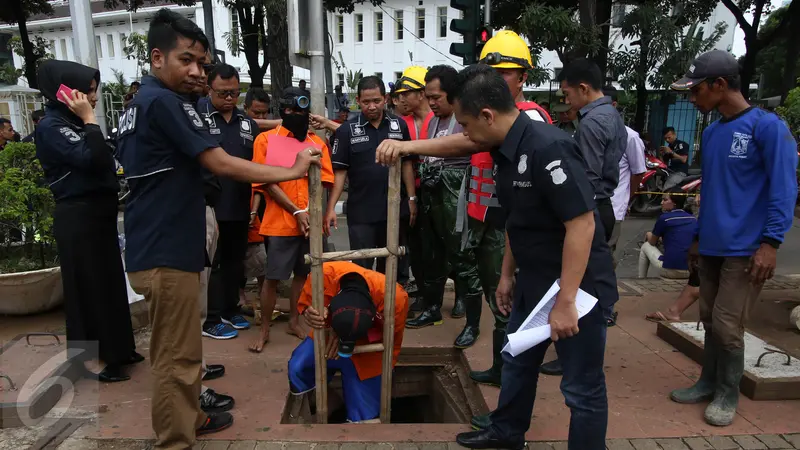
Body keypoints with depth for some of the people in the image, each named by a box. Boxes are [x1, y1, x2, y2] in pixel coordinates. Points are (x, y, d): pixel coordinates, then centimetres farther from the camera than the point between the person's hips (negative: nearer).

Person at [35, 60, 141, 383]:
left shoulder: (75, 123, 15)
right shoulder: (51, 126, -11)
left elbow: (102, 163, 13)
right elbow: (92, 160, -25)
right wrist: (90, 120, -19)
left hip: (98, 212, 9)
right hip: (78, 217, -9)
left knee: (108, 280, 14)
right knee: (86, 284, -1)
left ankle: (113, 348, 26)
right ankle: (91, 357, 12)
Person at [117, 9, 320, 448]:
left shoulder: (138, 103, 15)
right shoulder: (164, 102, -16)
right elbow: (222, 164, -20)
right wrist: (292, 171, -14)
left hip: (156, 245, 10)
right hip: (167, 252, -10)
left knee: (180, 348, 21)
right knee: (176, 355, 1)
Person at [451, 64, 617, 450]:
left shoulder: (548, 147, -25)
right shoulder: (506, 150, 4)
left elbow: (582, 223, -27)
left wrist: (566, 300, -26)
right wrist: (507, 275, 17)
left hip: (577, 287, -10)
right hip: (533, 283, 10)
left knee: (582, 387, 6)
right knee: (516, 361, 24)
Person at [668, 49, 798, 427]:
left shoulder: (767, 126, -10)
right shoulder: (711, 133, 11)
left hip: (746, 248, -7)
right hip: (711, 246, 7)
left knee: (727, 325, -2)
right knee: (710, 320, 13)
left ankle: (728, 394, 16)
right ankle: (708, 383, 28)